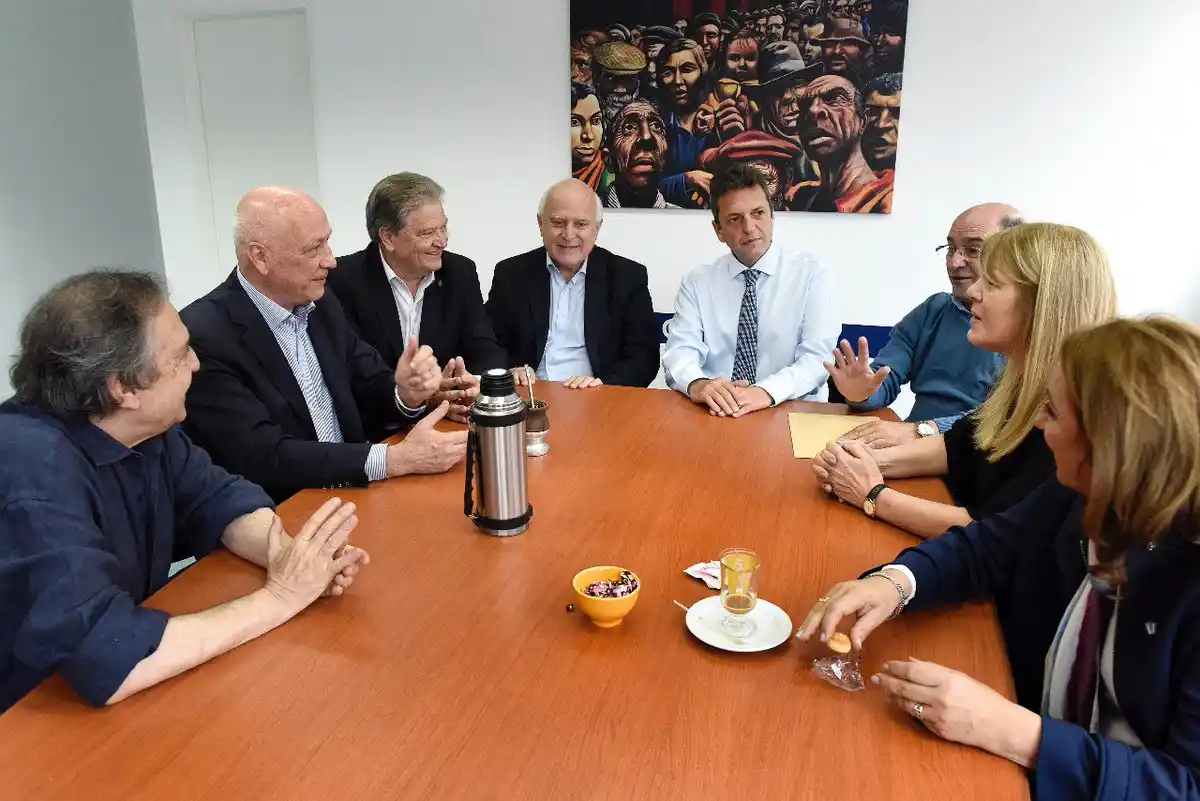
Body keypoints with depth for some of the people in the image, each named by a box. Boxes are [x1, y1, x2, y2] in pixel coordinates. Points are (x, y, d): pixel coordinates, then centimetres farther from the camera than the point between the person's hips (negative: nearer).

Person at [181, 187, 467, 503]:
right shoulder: (204, 335, -16)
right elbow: (263, 457, -21)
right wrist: (395, 459, -24)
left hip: (354, 497, 6)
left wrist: (406, 392, -14)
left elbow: (370, 390, 9)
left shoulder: (321, 305, 4)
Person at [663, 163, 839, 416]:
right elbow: (680, 349, -3)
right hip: (713, 414, 1)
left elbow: (817, 356, -8)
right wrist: (697, 384, -26)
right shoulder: (697, 282, 8)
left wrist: (766, 392, -27)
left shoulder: (811, 274, 2)